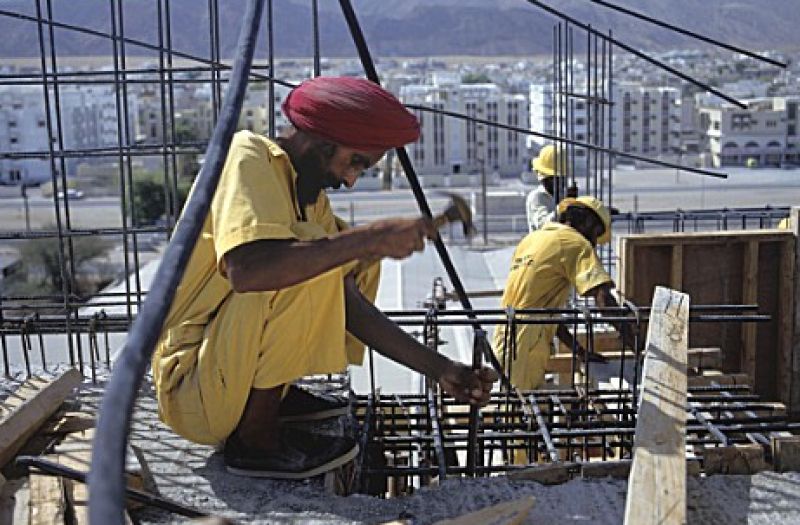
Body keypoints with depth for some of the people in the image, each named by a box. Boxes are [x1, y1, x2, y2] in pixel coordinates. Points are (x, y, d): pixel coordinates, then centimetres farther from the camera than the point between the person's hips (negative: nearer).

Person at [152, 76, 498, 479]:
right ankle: (255, 439, -13)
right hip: (191, 388, -9)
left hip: (239, 375, 9)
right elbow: (245, 269, -34)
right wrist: (367, 239, -32)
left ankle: (276, 400, 6)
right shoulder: (248, 156, -15)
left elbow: (350, 304, 5)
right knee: (308, 260, -26)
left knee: (359, 262, 12)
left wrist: (439, 369, -1)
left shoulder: (311, 198, 9)